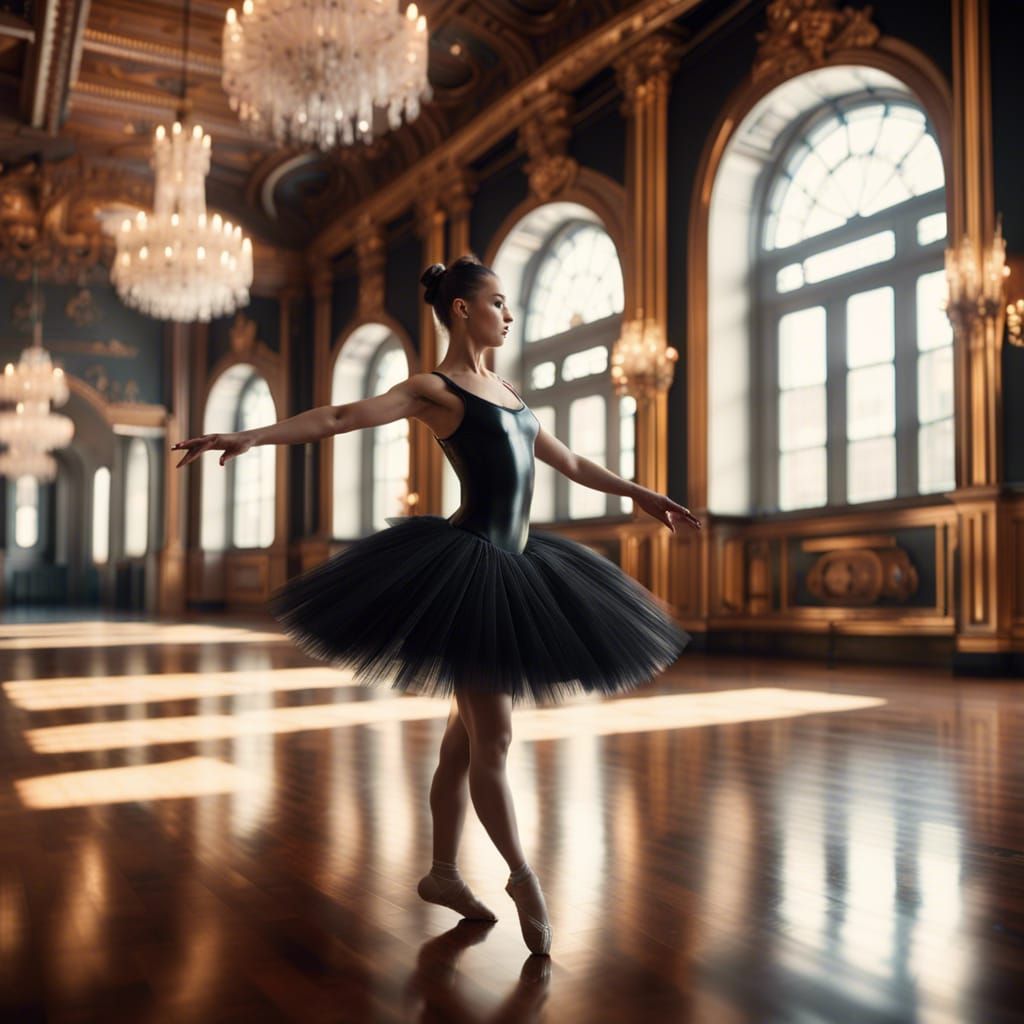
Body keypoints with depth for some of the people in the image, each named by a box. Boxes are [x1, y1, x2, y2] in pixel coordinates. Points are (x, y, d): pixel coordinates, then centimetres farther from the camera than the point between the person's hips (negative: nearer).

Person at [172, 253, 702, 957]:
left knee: (471, 729, 13)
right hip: (467, 563, -8)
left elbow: (568, 462, 26)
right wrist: (251, 437, -29)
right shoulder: (435, 389, -4)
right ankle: (523, 877, 14)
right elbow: (343, 416, -17)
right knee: (492, 734, -3)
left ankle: (444, 873, 25)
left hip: (514, 564, 8)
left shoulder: (506, 392, 19)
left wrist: (639, 493, 30)